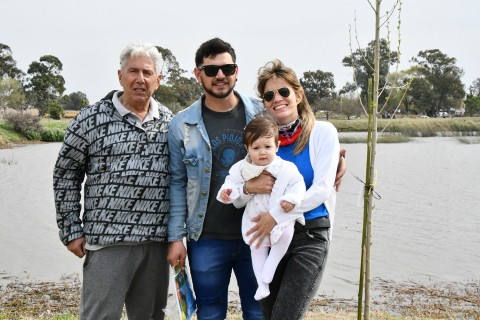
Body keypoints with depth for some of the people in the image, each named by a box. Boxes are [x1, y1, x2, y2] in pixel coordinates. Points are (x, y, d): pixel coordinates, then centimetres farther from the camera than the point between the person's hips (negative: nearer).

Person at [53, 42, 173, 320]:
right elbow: (66, 175, 2)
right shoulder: (92, 119, -2)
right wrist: (72, 230, -2)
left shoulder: (170, 122, 9)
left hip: (157, 242, 4)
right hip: (108, 241, -4)